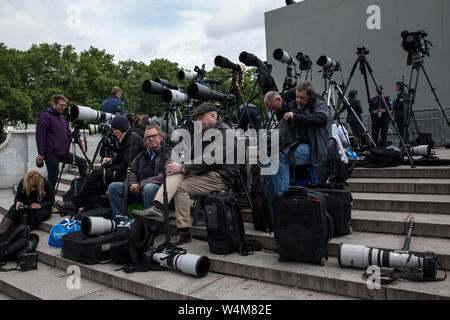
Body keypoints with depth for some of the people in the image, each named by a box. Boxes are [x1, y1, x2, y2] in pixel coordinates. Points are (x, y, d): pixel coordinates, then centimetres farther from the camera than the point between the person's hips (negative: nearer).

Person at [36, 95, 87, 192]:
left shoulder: (61, 117, 16)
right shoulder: (45, 116, -8)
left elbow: (68, 133, 21)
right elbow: (40, 136, -12)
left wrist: (78, 139, 3)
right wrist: (41, 154, -14)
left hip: (64, 153, 7)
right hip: (51, 155, -7)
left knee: (82, 162, 4)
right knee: (53, 178, -1)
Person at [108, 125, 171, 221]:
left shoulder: (167, 153, 1)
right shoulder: (143, 154, 25)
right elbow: (132, 170, 21)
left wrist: (141, 185, -16)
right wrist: (131, 184, -3)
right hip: (137, 189, 6)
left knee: (148, 188, -39)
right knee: (113, 187, -9)